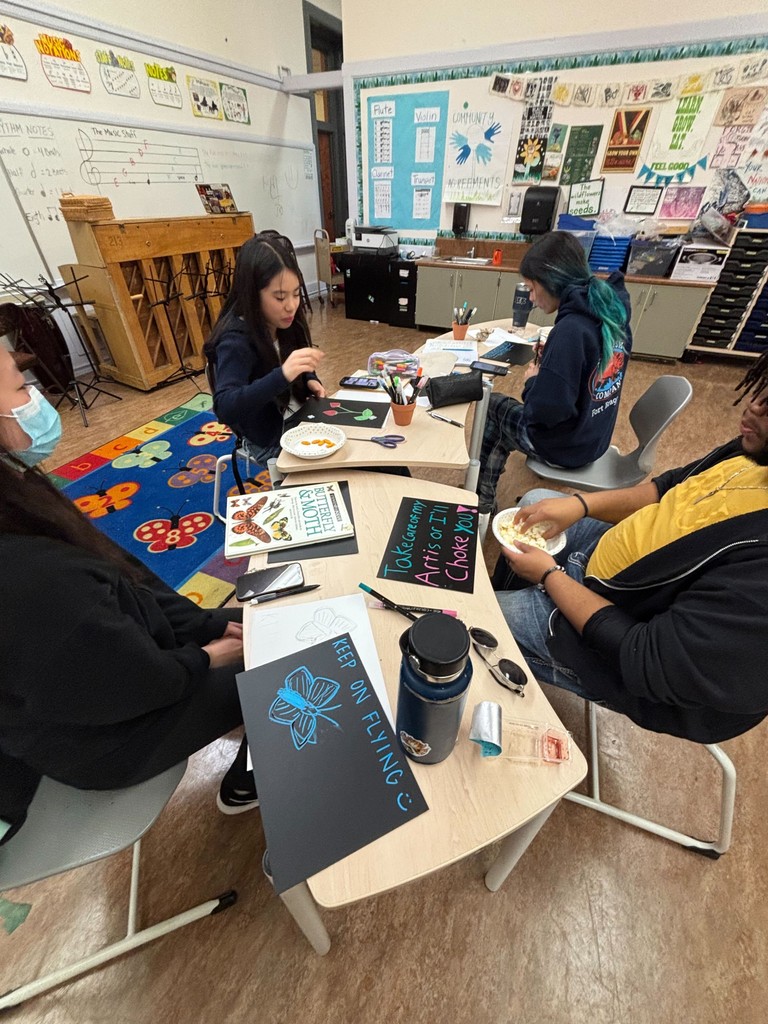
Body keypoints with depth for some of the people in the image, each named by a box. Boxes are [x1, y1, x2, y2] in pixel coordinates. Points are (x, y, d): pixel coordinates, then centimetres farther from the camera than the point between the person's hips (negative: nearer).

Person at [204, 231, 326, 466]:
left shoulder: (283, 323, -3)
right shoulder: (236, 341, -23)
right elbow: (225, 408, -36)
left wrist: (310, 380, -6)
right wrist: (283, 375, -47)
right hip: (271, 442, -7)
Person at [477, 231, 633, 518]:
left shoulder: (570, 329, -29)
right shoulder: (611, 311, -1)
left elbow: (547, 410, -31)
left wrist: (533, 381, -12)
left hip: (564, 445, -8)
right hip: (594, 437, 8)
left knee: (492, 404, 14)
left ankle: (481, 504, 26)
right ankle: (484, 499, 33)